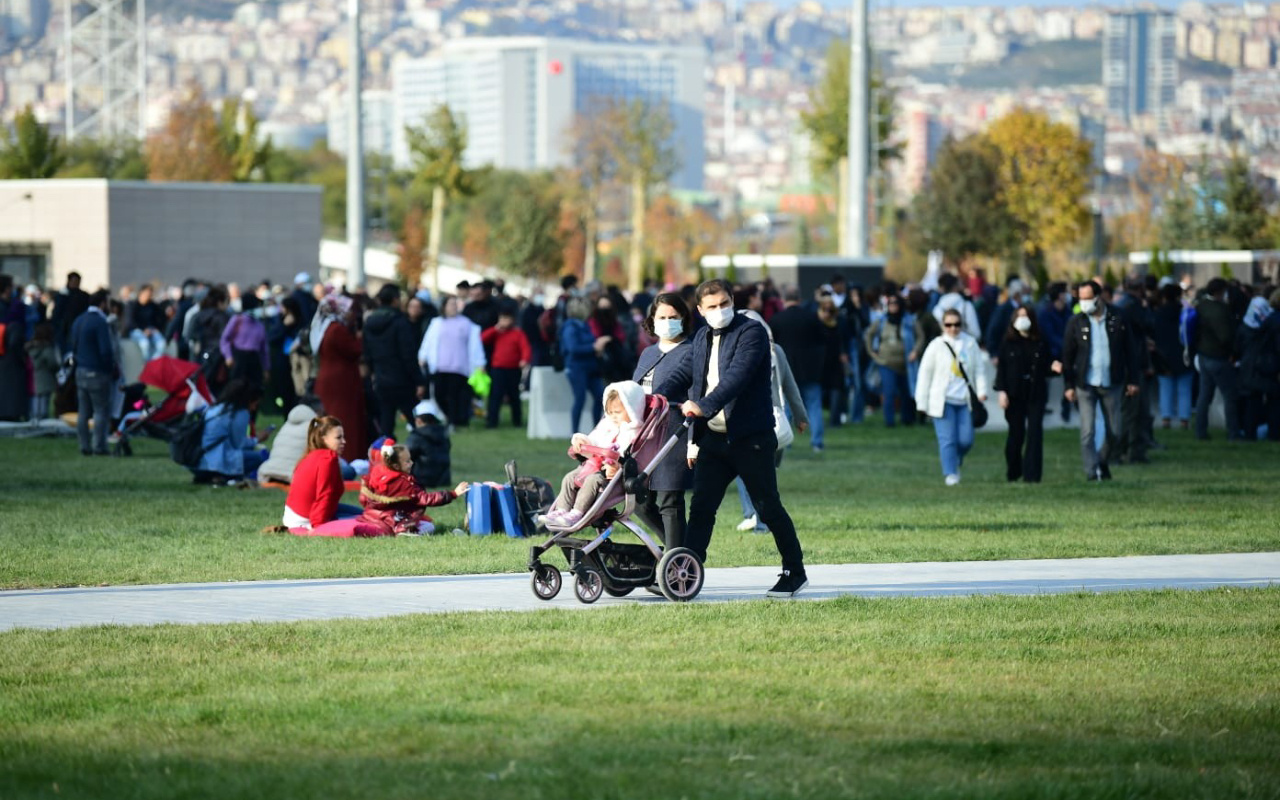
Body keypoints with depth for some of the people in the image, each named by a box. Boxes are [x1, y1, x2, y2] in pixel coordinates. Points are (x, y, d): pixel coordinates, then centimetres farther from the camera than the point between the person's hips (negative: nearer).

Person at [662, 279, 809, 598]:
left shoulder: (751, 332, -10)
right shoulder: (701, 338, 13)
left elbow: (737, 376, -25)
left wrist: (704, 406, -38)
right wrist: (694, 439, 17)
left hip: (749, 438, -6)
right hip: (712, 438, 6)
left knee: (769, 509, 3)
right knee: (700, 508, -2)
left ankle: (795, 572, 16)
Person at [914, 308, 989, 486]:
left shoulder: (970, 344, 7)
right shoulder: (936, 345, 0)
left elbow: (979, 368, 8)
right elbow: (925, 374, 2)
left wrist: (981, 391, -8)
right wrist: (922, 402, 0)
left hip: (964, 401, 2)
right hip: (942, 401, -2)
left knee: (966, 440, -1)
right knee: (948, 439, -8)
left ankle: (955, 461, 29)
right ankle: (950, 474, 0)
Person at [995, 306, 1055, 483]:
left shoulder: (1040, 343, 6)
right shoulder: (1008, 343, 2)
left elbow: (1045, 366, 11)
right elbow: (1001, 368, 0)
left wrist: (1052, 367, -11)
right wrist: (1001, 391, -8)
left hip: (1036, 394, 1)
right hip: (1015, 394, -1)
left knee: (1035, 433, -6)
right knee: (1016, 433, 4)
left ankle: (1032, 474, -6)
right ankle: (1013, 473, 20)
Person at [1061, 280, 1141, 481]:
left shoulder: (1117, 321, -1)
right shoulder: (1076, 323, -1)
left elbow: (1130, 351, 5)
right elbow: (1067, 356, 1)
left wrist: (1132, 380, 3)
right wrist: (1069, 385, -3)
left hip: (1111, 384, 1)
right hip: (1085, 385, -1)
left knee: (1114, 431, 6)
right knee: (1087, 431, -7)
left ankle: (1103, 463, 29)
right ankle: (1092, 471, -2)